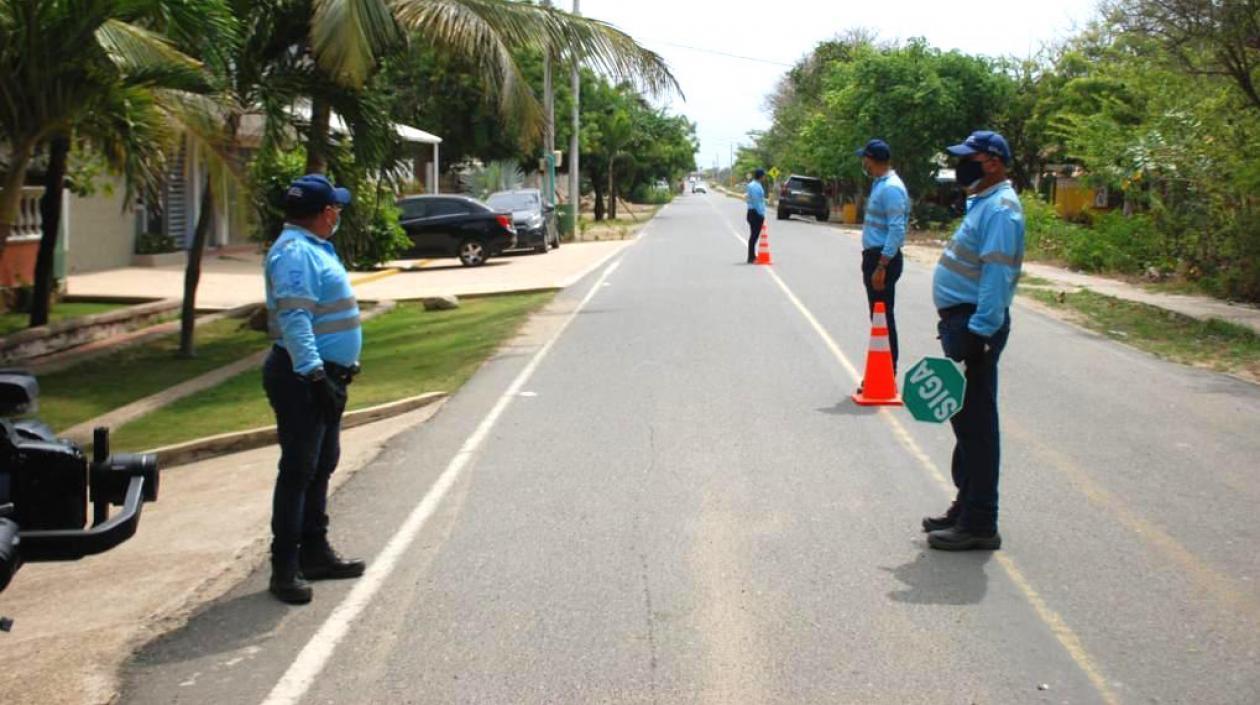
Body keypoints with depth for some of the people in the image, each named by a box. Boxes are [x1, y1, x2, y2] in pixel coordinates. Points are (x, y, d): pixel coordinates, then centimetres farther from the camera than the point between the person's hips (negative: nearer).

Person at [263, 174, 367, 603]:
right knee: (298, 471, -7)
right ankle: (285, 568, -2)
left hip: (324, 376, 11)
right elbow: (294, 321, -26)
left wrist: (339, 370, 22)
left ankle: (314, 553, 27)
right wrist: (316, 376, -30)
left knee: (321, 467, 17)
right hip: (302, 378, -11)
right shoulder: (295, 253, -18)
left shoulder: (312, 248, 16)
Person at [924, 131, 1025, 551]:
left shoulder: (1000, 209, -16)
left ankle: (979, 524, 1)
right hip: (963, 321, 11)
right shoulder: (983, 203, 17)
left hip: (976, 325, -11)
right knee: (965, 420, 17)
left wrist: (978, 333, -26)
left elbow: (997, 277, -23)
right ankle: (967, 507, 28)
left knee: (976, 424, -6)